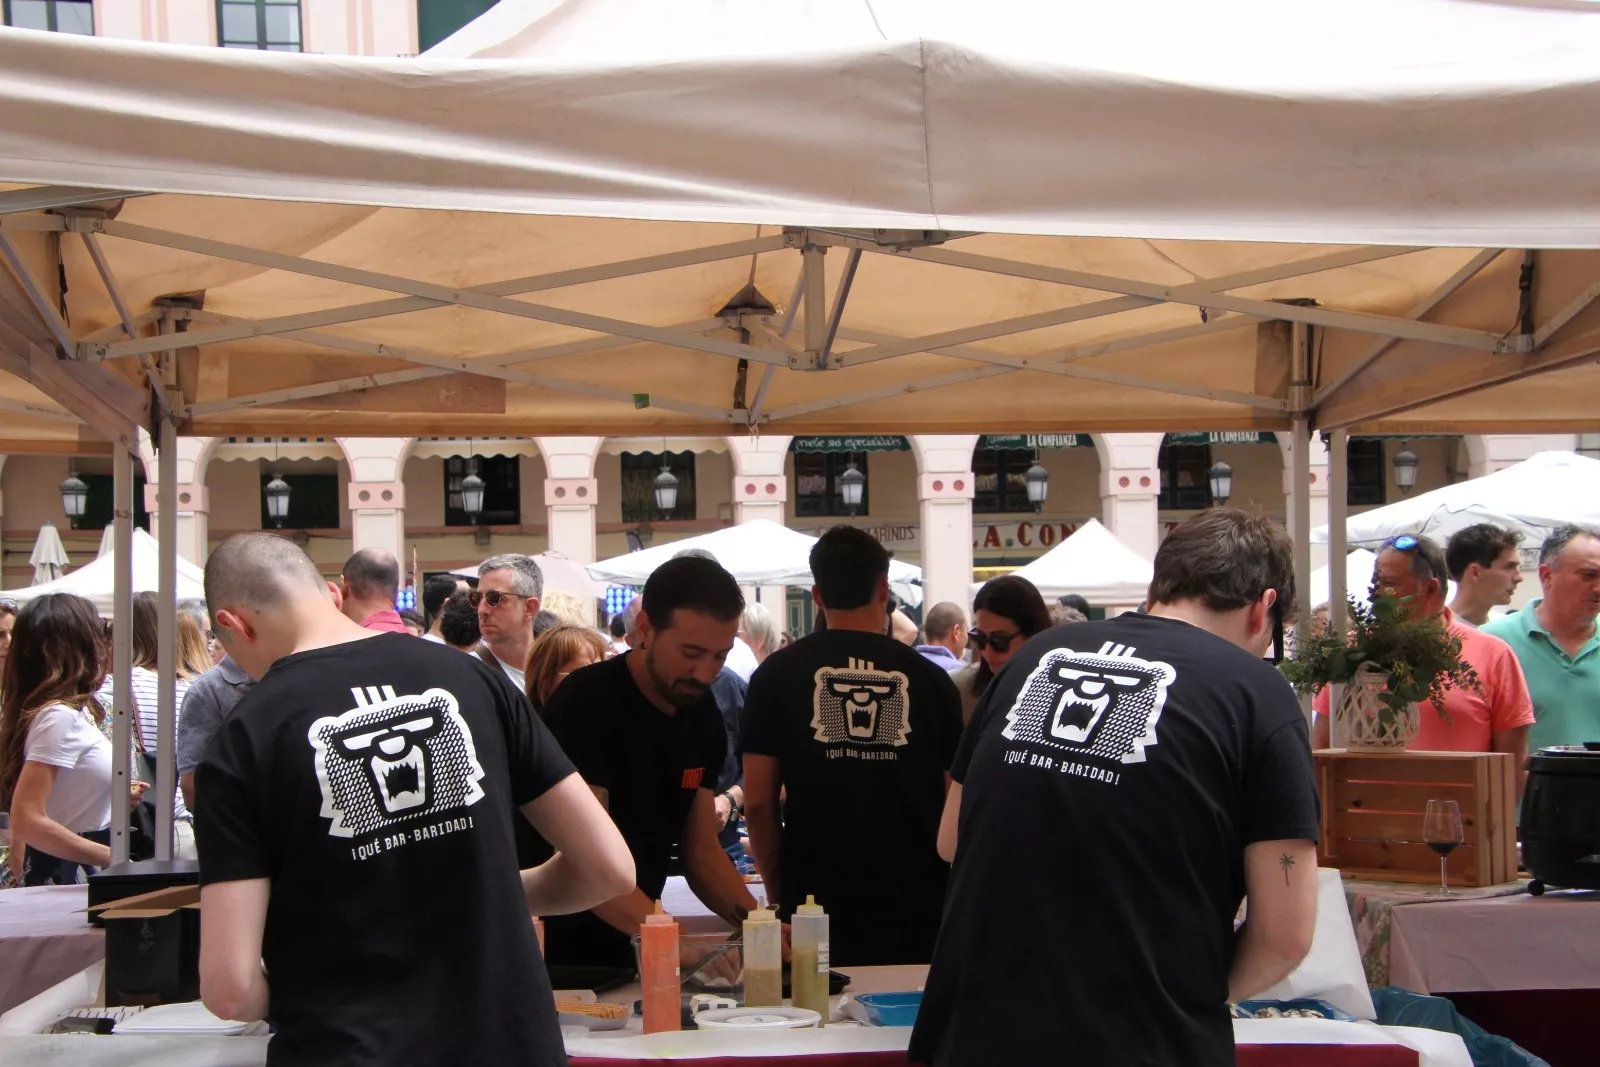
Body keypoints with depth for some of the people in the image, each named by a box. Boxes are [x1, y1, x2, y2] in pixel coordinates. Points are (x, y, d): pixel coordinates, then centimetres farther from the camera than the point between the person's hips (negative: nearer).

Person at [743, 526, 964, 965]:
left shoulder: (778, 675, 1)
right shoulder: (930, 680, 4)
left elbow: (758, 802, 0)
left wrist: (780, 894, 9)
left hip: (818, 907, -1)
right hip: (916, 908, 1)